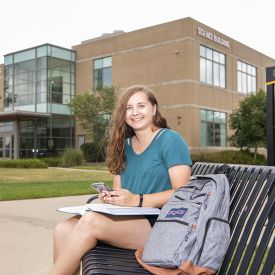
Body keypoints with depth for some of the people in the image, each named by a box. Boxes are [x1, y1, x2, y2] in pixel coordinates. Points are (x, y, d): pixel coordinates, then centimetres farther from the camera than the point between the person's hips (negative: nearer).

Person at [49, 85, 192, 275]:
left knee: (90, 221, -29)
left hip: (156, 224, -6)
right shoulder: (124, 145, 19)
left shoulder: (170, 140, -2)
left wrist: (137, 200, -18)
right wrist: (110, 197, -3)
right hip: (127, 220, 6)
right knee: (63, 229, -18)